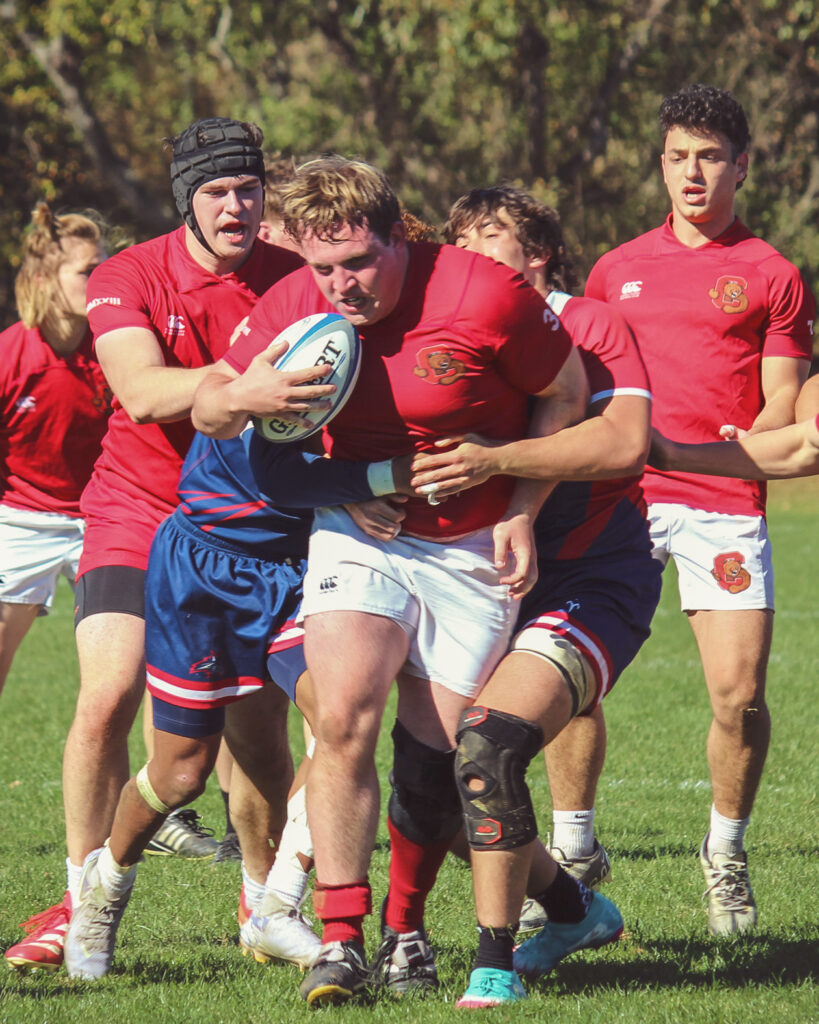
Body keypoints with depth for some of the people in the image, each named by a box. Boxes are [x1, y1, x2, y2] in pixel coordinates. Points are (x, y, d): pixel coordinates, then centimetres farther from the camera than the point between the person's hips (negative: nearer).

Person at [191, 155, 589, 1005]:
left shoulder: (485, 297, -20)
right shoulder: (291, 308, -9)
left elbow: (565, 394, -5)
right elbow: (208, 411, 1)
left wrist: (522, 510, -9)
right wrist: (245, 396, -22)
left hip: (474, 548, -2)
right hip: (356, 533, 2)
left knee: (433, 756, -1)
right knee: (343, 717, -19)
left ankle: (404, 929, 21)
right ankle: (339, 937, -14)